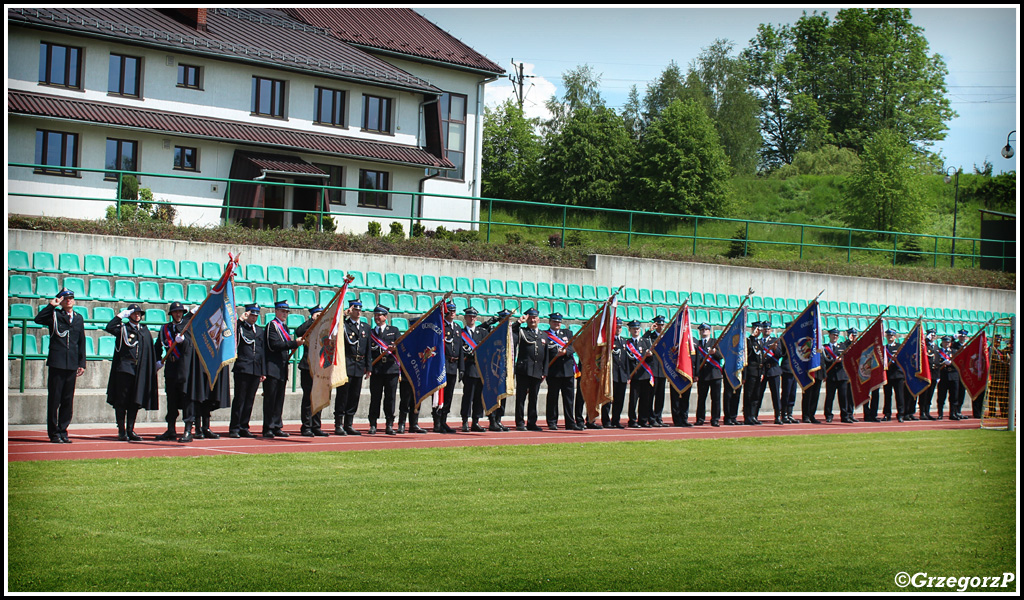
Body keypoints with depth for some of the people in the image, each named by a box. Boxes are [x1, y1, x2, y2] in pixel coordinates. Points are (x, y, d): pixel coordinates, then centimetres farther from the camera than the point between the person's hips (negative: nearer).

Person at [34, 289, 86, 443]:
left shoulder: (79, 319, 16)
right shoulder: (54, 315, 5)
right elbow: (38, 319, -15)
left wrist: (82, 363, 11)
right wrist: (51, 305, -13)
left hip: (72, 365, 4)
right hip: (56, 363, -4)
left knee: (68, 400, 6)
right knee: (54, 399, -2)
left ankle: (63, 431, 13)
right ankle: (54, 433, 2)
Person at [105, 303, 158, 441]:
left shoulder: (145, 330, 16)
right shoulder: (123, 328, 3)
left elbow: (150, 350, 18)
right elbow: (109, 327, -16)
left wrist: (153, 366, 12)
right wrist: (121, 315, -12)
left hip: (140, 371, 4)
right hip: (124, 368, -4)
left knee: (135, 401, 5)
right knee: (122, 400, -2)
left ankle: (130, 430, 13)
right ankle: (121, 431, 3)